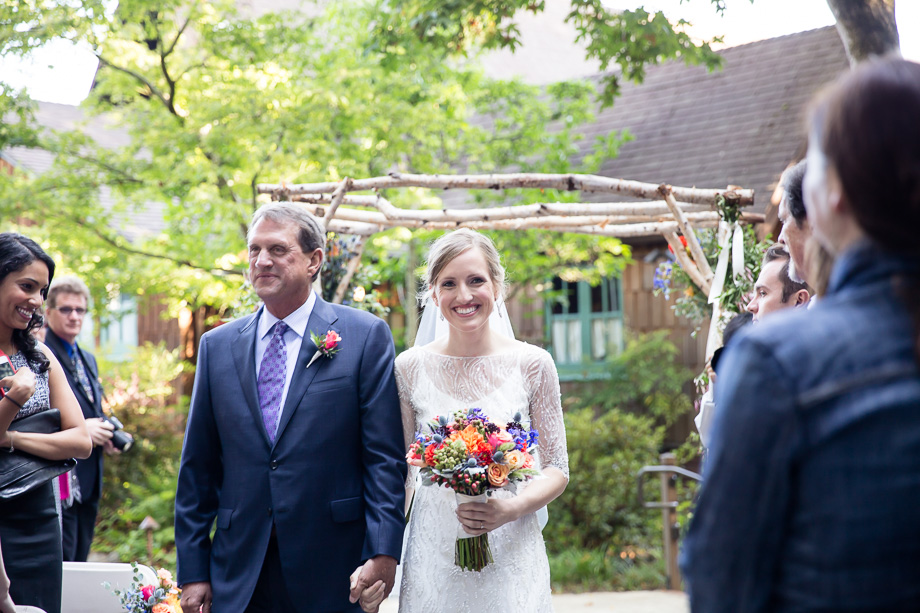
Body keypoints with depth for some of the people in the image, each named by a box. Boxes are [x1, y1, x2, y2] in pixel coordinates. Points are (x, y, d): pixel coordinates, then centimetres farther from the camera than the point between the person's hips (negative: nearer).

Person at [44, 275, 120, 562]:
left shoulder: (88, 359, 20)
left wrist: (107, 432, 7)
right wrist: (78, 428, -22)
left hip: (89, 482, 9)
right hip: (59, 481, -8)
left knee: (80, 558, 12)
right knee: (61, 561, -7)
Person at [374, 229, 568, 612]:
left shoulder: (532, 364, -3)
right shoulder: (410, 367, -1)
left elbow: (557, 469, 1)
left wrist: (513, 508, -17)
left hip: (511, 552, 0)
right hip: (433, 557, 1)